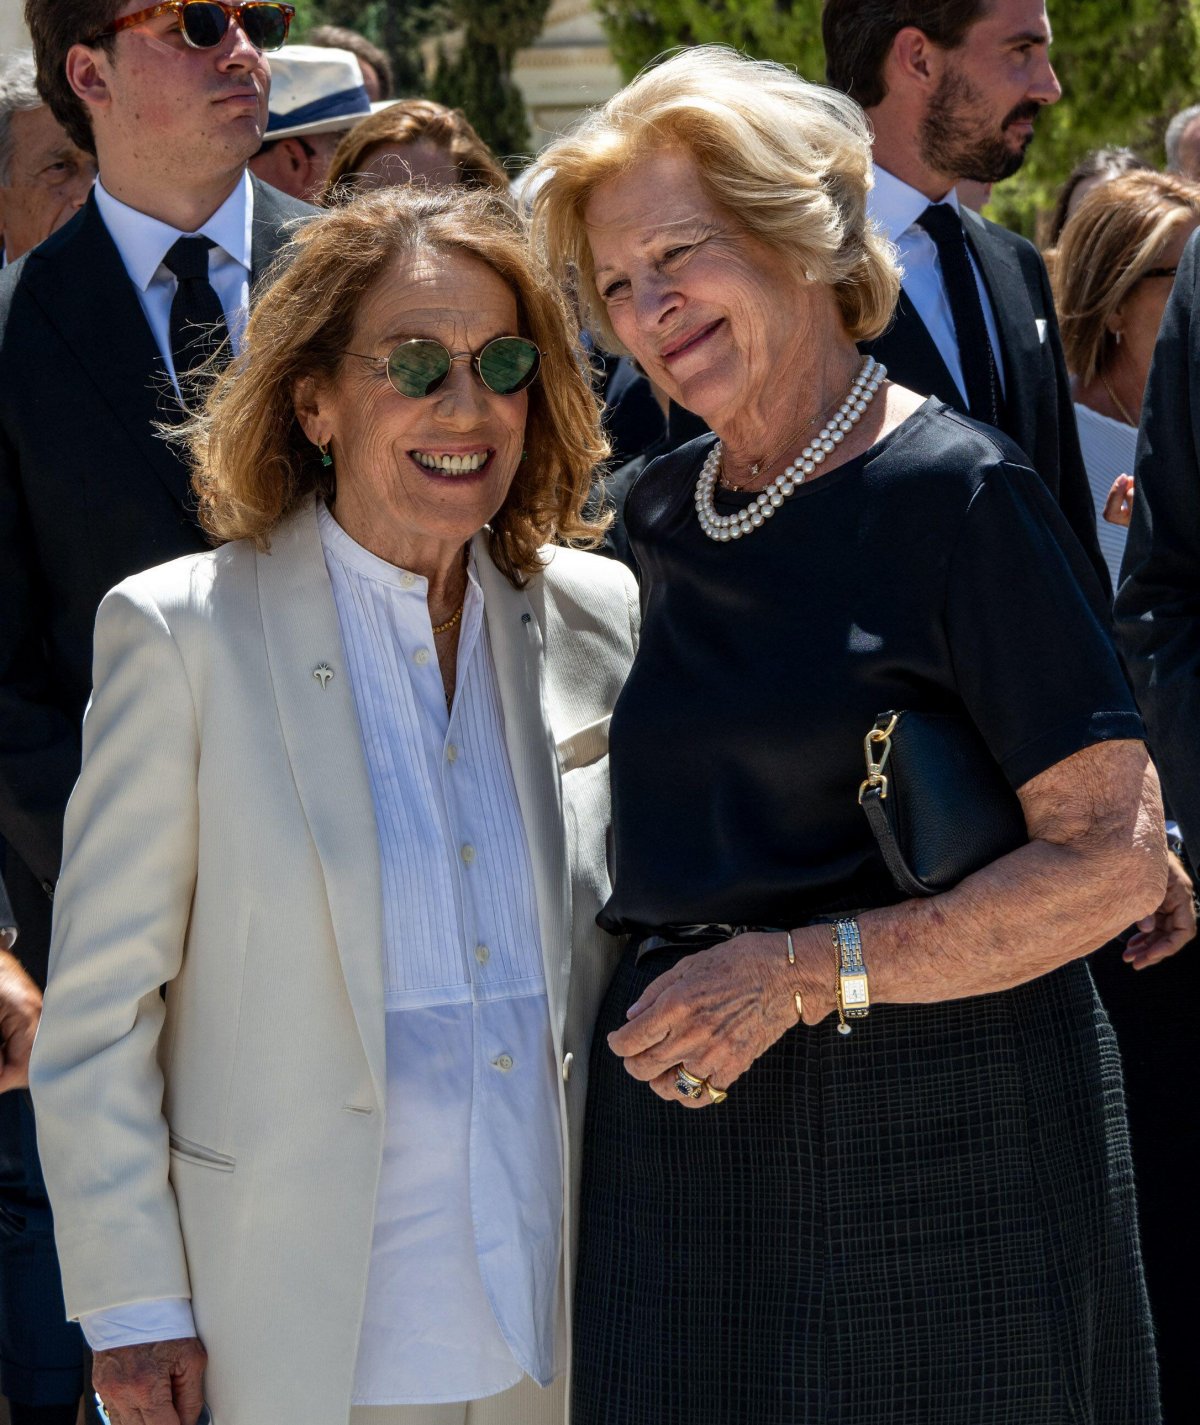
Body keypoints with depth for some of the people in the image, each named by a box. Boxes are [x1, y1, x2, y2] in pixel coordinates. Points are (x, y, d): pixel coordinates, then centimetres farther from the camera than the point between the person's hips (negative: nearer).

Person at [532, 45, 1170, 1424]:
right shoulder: (659, 515, 11)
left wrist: (808, 971, -18)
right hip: (683, 1132, 6)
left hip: (931, 1127, -5)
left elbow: (1116, 858, -13)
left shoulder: (957, 494, -9)